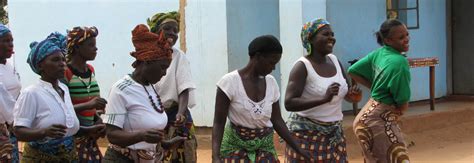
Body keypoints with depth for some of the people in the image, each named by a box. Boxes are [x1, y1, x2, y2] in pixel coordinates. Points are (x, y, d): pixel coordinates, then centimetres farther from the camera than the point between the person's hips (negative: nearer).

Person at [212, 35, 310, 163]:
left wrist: (298, 149, 5)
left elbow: (277, 121, 7)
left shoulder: (271, 83, 0)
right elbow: (218, 122, -14)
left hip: (265, 147, 4)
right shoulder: (230, 81, -15)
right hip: (235, 146, -4)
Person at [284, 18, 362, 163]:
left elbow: (346, 93, 17)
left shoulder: (334, 60, 6)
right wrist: (323, 99, -32)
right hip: (307, 135, -6)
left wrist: (353, 94, -7)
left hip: (334, 134, 6)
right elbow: (289, 103, -23)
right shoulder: (302, 66, -14)